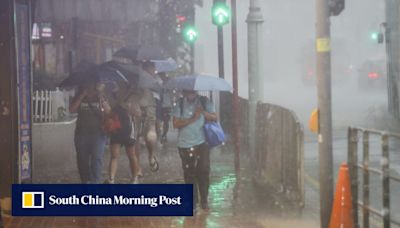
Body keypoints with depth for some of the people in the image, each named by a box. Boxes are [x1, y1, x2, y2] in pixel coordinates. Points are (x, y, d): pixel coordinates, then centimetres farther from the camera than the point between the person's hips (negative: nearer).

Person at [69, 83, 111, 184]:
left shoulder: (101, 98, 6)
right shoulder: (79, 98, 8)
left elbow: (108, 111, -8)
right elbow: (72, 110, -8)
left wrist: (101, 98, -19)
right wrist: (82, 95, -13)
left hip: (98, 133, -2)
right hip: (82, 133, 2)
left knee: (97, 158, -14)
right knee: (82, 159, 7)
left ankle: (94, 181, -16)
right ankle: (85, 181, 20)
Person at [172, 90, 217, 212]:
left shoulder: (205, 102, 1)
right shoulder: (180, 104, -2)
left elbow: (214, 117, -3)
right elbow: (176, 123, -8)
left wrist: (203, 112, -21)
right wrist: (192, 119, -17)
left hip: (201, 144, 0)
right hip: (185, 146, 0)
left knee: (203, 172, 1)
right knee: (189, 174, 4)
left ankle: (204, 201, 16)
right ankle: (192, 202, 16)